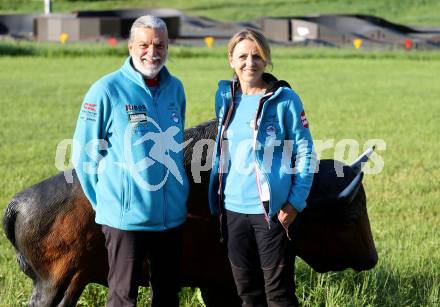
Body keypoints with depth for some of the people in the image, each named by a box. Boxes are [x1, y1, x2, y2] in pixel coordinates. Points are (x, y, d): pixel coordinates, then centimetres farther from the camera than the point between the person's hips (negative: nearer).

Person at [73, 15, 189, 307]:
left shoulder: (175, 88, 6)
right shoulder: (107, 90, -11)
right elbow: (85, 155, -5)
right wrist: (104, 202, -1)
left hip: (173, 215, 5)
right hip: (127, 216, -5)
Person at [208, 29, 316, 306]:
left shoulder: (284, 99, -7)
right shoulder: (225, 96, 8)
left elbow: (305, 152, -5)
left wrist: (296, 201, -11)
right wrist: (216, 196, 15)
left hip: (271, 209, -5)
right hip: (233, 208, 5)